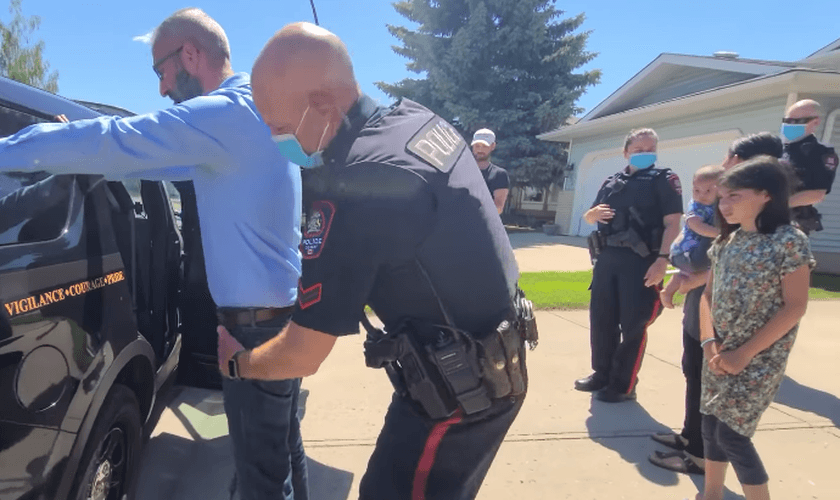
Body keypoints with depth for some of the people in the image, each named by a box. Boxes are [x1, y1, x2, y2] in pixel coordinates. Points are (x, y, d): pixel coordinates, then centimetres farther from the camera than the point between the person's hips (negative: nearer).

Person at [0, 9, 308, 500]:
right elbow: (148, 154, 24)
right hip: (284, 309, 10)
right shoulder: (256, 108, 15)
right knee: (283, 446, 23)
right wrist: (79, 151, 20)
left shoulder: (226, 112, -17)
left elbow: (116, 139, -18)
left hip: (257, 320, -10)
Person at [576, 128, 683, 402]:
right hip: (607, 258, 6)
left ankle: (623, 385, 12)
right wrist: (593, 213, -1)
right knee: (601, 319, 10)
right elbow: (589, 217, 23)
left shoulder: (664, 179, 1)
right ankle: (602, 374, 26)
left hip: (641, 261, -5)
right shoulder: (611, 182, 17)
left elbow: (672, 223, -8)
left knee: (633, 324, 0)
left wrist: (662, 259, -20)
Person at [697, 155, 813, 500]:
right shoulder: (726, 241, 5)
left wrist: (746, 353, -17)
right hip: (719, 355, 6)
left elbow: (795, 307, -15)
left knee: (732, 434, -3)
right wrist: (709, 342, -7)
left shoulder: (789, 241, -13)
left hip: (758, 360, -6)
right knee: (711, 426, 14)